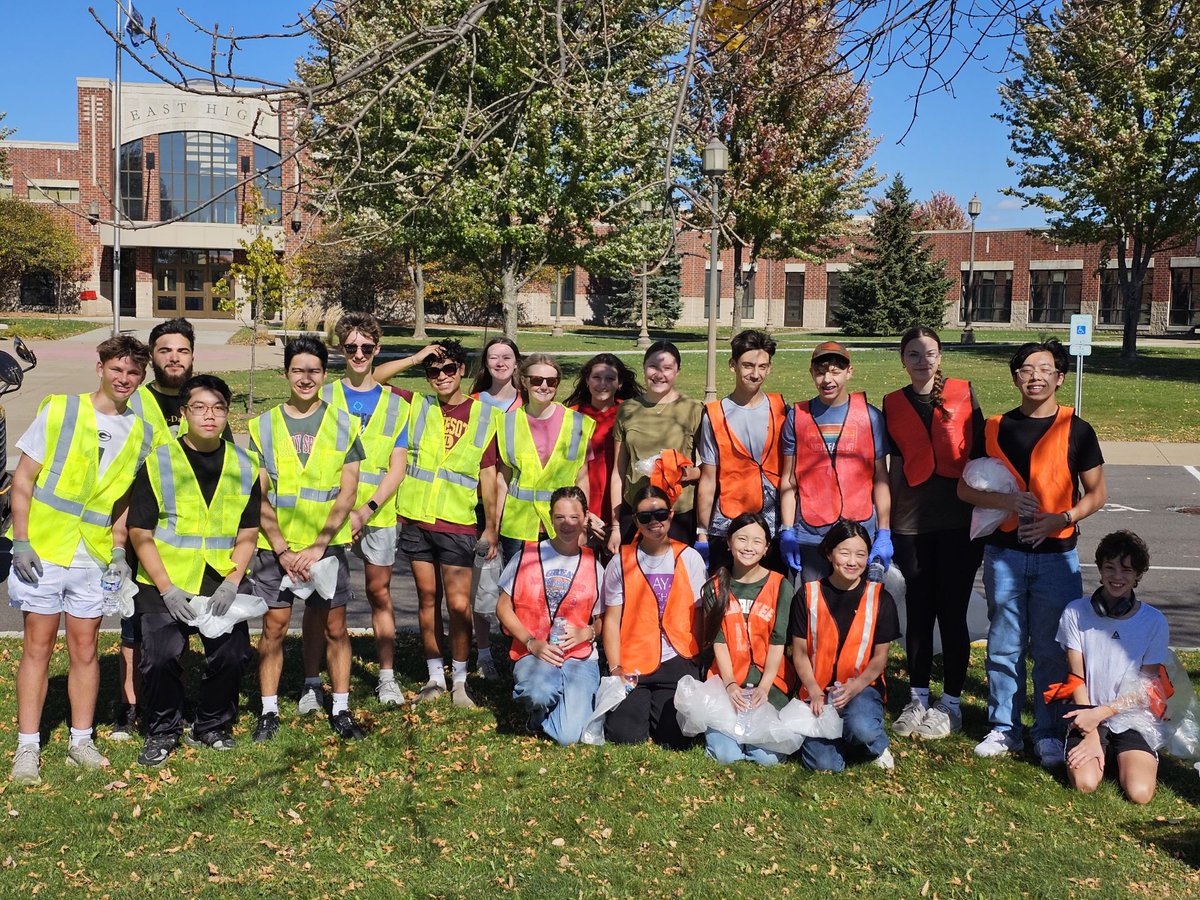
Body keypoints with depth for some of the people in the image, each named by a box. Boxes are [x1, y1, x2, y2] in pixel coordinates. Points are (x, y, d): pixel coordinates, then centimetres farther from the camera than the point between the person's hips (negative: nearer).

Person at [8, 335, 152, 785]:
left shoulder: (139, 433, 5)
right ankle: (27, 747, 9)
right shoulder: (59, 410, -4)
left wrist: (119, 551, 1)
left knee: (85, 651, 8)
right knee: (38, 648, 2)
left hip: (95, 557, 3)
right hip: (42, 550, -2)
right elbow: (23, 479, -3)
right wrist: (21, 541, -10)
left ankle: (81, 741, 19)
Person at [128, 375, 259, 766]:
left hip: (221, 584, 2)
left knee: (232, 654, -4)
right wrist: (167, 589, -11)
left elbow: (247, 536, 7)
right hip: (165, 583, -2)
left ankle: (211, 726, 20)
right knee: (161, 658, -11)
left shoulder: (245, 466, 5)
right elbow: (140, 534, -3)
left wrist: (231, 584, -7)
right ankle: (162, 732, 13)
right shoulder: (157, 462, -2)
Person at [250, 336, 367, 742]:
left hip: (327, 545, 0)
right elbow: (258, 496, 0)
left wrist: (318, 546, -10)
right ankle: (269, 711, 15)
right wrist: (282, 550, -8)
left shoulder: (343, 424, 2)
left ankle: (340, 710, 14)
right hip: (276, 546, 0)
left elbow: (347, 493, -2)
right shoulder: (264, 425, 2)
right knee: (274, 627, 3)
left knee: (333, 627, 3)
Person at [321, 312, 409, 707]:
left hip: (378, 516, 1)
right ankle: (313, 682, 8)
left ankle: (387, 678, 18)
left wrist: (366, 510, -11)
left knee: (380, 594, 8)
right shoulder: (323, 398, 5)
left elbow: (397, 469, 1)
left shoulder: (396, 405, 7)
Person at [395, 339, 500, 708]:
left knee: (459, 605, -7)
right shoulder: (417, 407, 7)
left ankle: (460, 680, 9)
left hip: (458, 524, -2)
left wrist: (491, 526, 4)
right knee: (427, 599, 9)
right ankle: (435, 677, 20)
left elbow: (487, 474, 4)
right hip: (416, 520, 2)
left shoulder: (483, 414, 3)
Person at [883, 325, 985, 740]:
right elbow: (895, 465, 10)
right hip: (911, 521, 2)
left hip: (957, 519, -2)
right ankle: (917, 700, 21)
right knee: (918, 613, 9)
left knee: (952, 613, 2)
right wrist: (886, 520, 7)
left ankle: (951, 705, 14)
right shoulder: (894, 405, 8)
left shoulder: (963, 394, 1)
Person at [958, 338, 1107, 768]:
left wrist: (1059, 519, -13)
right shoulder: (995, 429, 5)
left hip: (1056, 554, -1)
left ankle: (1049, 733, 16)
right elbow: (965, 487, 6)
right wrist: (1006, 500, -12)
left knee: (1052, 648, 3)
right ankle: (1004, 728, 20)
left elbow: (1097, 493, 3)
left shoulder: (1076, 431, 1)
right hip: (1003, 552, 2)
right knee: (1004, 645, 8)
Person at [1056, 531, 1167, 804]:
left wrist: (1100, 713, -16)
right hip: (1088, 717, 0)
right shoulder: (1076, 613, -4)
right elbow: (1077, 679, -3)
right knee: (1084, 783, -25)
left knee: (1139, 792, -21)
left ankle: (1127, 759, 13)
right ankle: (1101, 752, 10)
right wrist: (1091, 736, -12)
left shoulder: (1154, 622, -4)